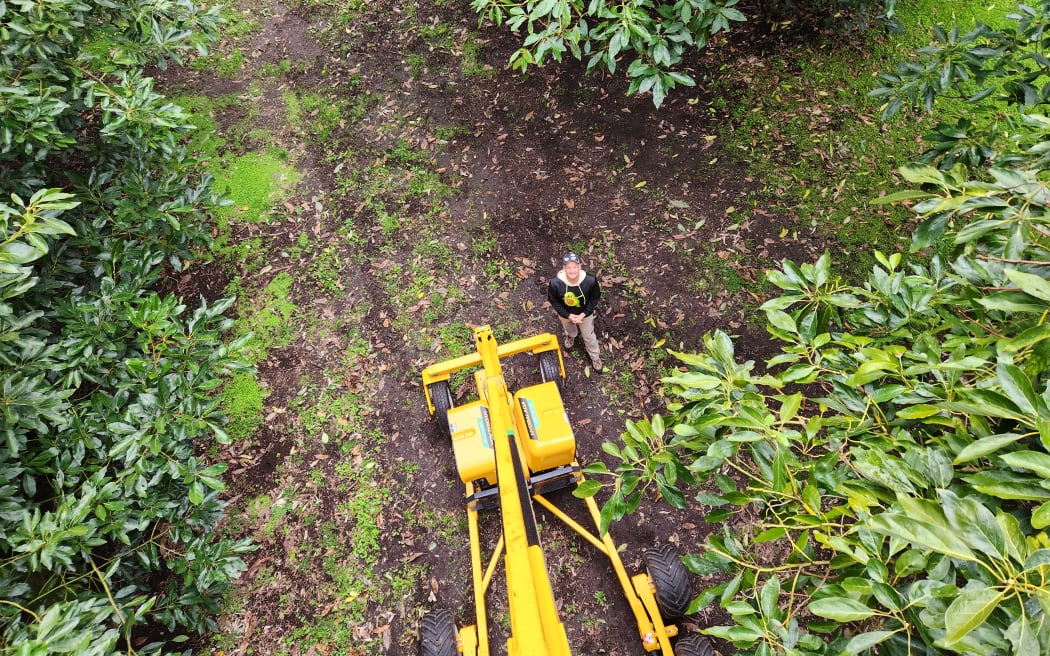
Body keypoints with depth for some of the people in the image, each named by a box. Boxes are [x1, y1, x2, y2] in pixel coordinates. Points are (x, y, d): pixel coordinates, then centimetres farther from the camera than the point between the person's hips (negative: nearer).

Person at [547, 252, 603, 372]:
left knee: (589, 336, 23)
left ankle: (595, 357, 52)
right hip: (565, 314, 1)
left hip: (585, 313, 0)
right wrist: (568, 315, -20)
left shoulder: (590, 280, -35)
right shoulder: (555, 282, -36)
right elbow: (553, 300, -17)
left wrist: (584, 314, -20)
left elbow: (595, 297, -15)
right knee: (569, 329, 35)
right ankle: (570, 335, 74)